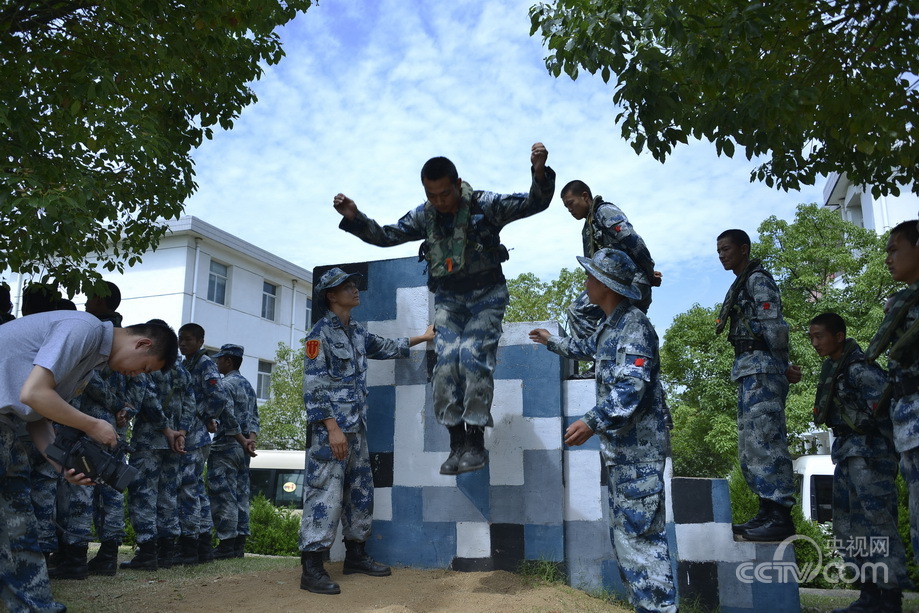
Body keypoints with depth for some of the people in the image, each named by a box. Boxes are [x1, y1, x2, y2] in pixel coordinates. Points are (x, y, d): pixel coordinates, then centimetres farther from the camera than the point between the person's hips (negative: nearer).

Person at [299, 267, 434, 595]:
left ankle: (355, 555, 25)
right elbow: (313, 386, -15)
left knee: (360, 493, 13)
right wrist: (332, 428, -21)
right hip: (330, 429, -9)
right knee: (325, 495, -8)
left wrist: (422, 338, 34)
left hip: (356, 428, 9)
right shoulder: (321, 334, -10)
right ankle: (312, 569, -2)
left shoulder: (357, 332, 14)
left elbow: (385, 348, 32)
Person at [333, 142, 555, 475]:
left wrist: (539, 172, -39)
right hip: (447, 298, 4)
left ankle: (475, 442, -9)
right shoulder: (424, 215, 0)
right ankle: (456, 442, -4)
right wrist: (354, 218, -8)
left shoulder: (484, 204, -13)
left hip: (486, 294, -4)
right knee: (445, 360, -11)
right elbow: (386, 236, 8)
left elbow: (535, 203, -18)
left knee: (473, 356, -19)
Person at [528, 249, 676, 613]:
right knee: (624, 532, 15)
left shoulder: (634, 326, -16)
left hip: (638, 449, -10)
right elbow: (590, 349, 37)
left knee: (639, 533, -9)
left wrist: (594, 422, -32)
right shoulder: (610, 325, 15)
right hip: (619, 447, 10)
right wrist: (553, 342, 49)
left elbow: (632, 386, -27)